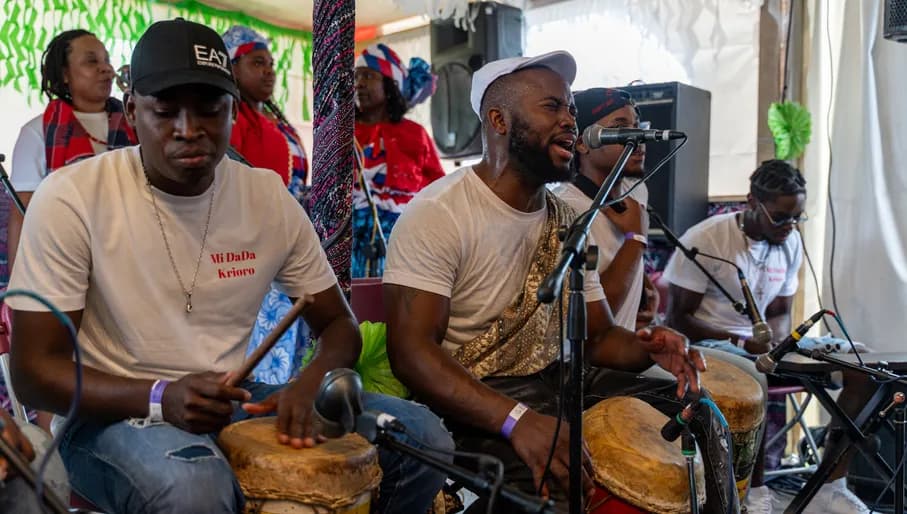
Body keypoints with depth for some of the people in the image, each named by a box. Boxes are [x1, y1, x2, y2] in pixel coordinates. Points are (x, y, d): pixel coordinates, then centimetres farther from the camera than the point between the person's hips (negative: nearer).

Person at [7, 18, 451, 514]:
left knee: (422, 438, -10)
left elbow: (339, 324, 4)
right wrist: (162, 399, -30)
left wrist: (310, 384, -20)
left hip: (236, 401, 4)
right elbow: (34, 370, -12)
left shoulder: (269, 197, -3)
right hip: (114, 414, -4)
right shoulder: (71, 198, -14)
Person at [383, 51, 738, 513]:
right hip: (470, 404, -7)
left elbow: (597, 335, 11)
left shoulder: (568, 221, 8)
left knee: (699, 419, -4)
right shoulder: (437, 214, -16)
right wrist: (517, 420, -37)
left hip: (557, 383, 7)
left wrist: (647, 348, -14)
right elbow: (410, 350, -24)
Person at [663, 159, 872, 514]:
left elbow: (780, 313, 13)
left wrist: (779, 344, -11)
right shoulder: (705, 240, -17)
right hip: (706, 345, -7)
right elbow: (677, 319, -15)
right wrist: (743, 343, -23)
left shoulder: (790, 243, 4)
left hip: (761, 345, 7)